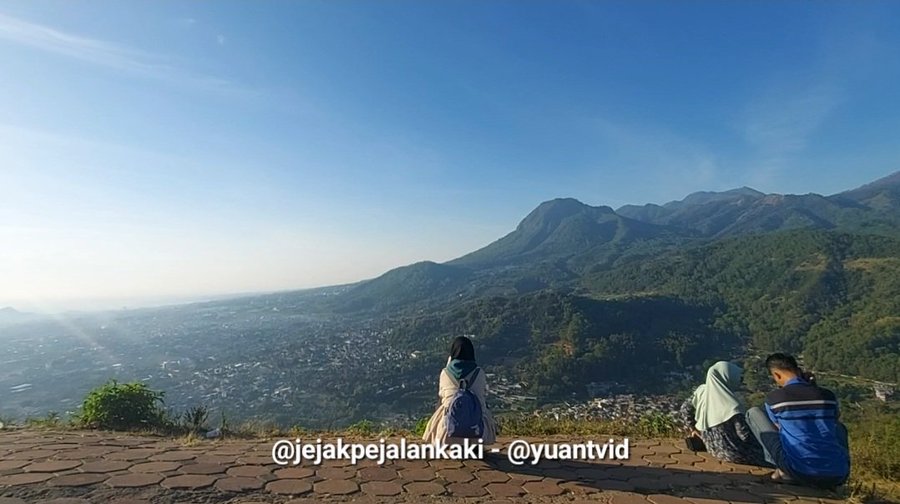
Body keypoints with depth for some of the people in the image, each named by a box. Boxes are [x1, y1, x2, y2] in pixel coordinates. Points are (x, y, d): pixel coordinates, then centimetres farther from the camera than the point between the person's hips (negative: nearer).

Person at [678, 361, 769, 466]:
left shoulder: (702, 391, -9)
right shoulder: (731, 405, -27)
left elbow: (685, 408, 3)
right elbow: (745, 435, -19)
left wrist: (693, 429, 13)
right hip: (731, 452, -6)